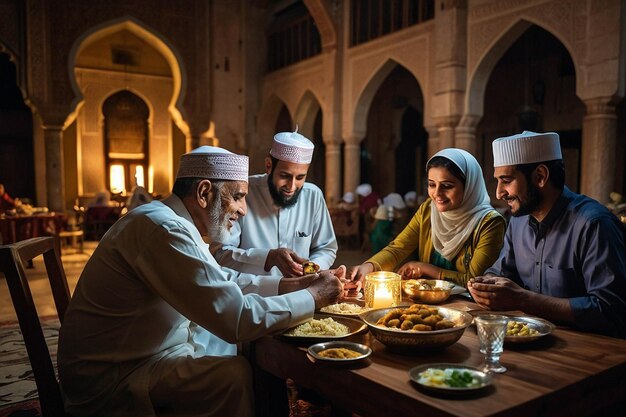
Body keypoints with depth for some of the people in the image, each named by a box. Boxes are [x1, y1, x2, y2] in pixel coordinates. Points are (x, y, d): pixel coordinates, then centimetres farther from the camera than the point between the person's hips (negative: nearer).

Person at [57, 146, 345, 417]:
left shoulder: (172, 222, 5)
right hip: (110, 376, -9)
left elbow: (222, 286, 11)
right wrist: (314, 297, -17)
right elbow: (236, 319, -30)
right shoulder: (166, 229, -27)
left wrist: (286, 286, 0)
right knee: (235, 373, -24)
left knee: (258, 349, 7)